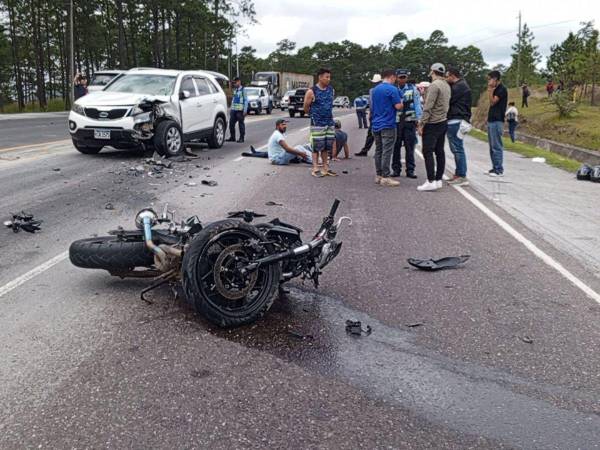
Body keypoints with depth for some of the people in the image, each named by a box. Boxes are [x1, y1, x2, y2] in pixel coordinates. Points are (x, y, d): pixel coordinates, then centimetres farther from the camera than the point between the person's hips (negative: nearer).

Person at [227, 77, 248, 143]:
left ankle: (241, 138, 5)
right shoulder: (235, 90, 17)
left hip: (240, 110, -7)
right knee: (231, 123, 4)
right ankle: (232, 137, 13)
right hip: (233, 110, 7)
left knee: (241, 123, -1)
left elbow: (246, 100, -7)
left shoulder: (243, 90, -5)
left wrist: (245, 110, -12)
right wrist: (231, 108, 18)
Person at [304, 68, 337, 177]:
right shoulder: (311, 92, -8)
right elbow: (306, 108, 0)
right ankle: (315, 169, 3)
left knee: (327, 146, 9)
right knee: (316, 146, -2)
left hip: (330, 123, 5)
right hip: (317, 124, -5)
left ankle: (326, 168, 16)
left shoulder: (331, 90, 9)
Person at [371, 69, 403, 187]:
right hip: (388, 125, -7)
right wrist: (400, 101, 6)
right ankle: (385, 177, -5)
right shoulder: (392, 89, -11)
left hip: (376, 124, 7)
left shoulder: (375, 89, 13)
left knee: (378, 150, 11)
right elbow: (398, 106, -13)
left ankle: (378, 175, 15)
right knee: (387, 151, -5)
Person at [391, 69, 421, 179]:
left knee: (410, 147, 2)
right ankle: (396, 169, 13)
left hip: (409, 121, -1)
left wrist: (418, 119, -4)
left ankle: (410, 170, 8)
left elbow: (418, 104, 3)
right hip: (396, 121, 1)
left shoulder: (413, 89, 4)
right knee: (396, 147, 3)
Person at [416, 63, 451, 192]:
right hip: (443, 122, 9)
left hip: (432, 123, -9)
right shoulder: (447, 85, 12)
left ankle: (431, 181, -11)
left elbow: (428, 107, -19)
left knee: (428, 152, -8)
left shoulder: (434, 85, -15)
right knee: (439, 151, 10)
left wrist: (422, 123, -15)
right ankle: (438, 180, 13)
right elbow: (446, 105, 14)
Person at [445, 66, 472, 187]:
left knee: (458, 149, -10)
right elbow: (450, 100, 21)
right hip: (454, 121, 11)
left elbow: (448, 99, -15)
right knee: (456, 149, 13)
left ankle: (462, 177, -9)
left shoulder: (460, 86, -11)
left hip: (456, 121, -11)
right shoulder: (457, 86, 23)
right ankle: (458, 174, 19)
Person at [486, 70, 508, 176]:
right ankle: (494, 168, 16)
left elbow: (492, 102, -15)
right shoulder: (496, 89, 18)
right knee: (492, 147, 11)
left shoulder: (501, 89, -10)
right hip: (491, 120, 10)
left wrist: (490, 90, -12)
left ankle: (499, 170, -5)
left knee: (496, 146, -8)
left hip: (497, 121, -10)